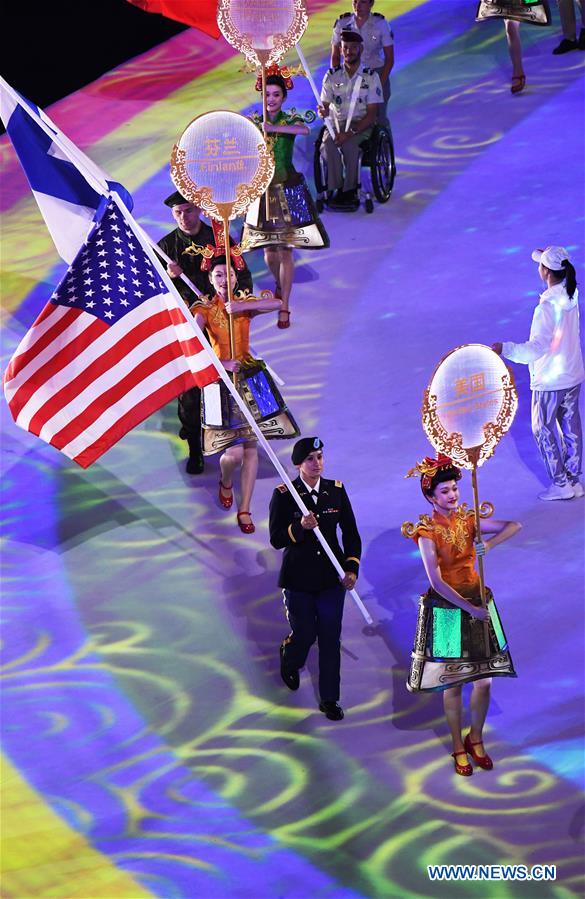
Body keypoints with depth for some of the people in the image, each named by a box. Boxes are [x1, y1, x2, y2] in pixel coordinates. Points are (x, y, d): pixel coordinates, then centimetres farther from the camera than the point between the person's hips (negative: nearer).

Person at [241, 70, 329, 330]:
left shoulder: (291, 120, -5)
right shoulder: (254, 122, 2)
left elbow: (305, 130, -30)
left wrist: (274, 128, -35)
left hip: (289, 191, -2)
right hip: (262, 190, 2)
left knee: (285, 250, -3)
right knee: (269, 252, 8)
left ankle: (284, 307, 3)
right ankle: (279, 285, 41)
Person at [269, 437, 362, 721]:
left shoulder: (336, 490, -2)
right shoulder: (284, 495, -10)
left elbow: (351, 533, 3)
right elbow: (276, 540, -12)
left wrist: (352, 569, -7)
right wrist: (300, 527, -30)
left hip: (332, 577, 2)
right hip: (298, 579, -2)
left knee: (330, 638, 3)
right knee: (304, 634, 8)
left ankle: (329, 699, 16)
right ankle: (289, 662, 46)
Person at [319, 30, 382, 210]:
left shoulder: (370, 77, 0)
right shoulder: (332, 76, 8)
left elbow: (371, 114, -6)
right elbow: (325, 105, 9)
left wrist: (351, 132, -21)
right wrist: (323, 112, -19)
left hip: (362, 125, -2)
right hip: (336, 123, 2)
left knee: (349, 145, -35)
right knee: (328, 145, -32)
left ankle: (350, 190, -22)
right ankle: (337, 190, -26)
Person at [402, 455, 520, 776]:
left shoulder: (468, 520, 0)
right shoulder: (427, 531, -13)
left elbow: (514, 526, -2)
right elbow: (437, 581, -20)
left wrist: (489, 544, -20)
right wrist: (469, 608, -22)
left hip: (477, 601, 4)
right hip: (446, 608, -4)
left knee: (484, 679, 6)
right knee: (452, 683, 4)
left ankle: (475, 740, 26)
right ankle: (458, 748, 20)